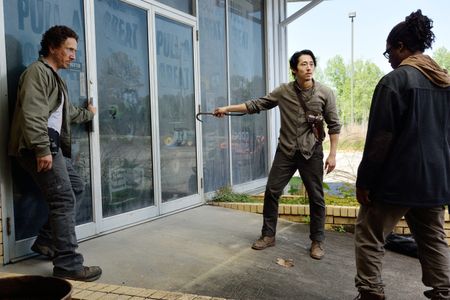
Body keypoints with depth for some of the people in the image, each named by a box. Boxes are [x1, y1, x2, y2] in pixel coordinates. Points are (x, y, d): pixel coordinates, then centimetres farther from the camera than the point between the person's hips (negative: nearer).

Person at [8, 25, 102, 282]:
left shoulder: (56, 77, 25)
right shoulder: (38, 71, -7)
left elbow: (66, 113, 39)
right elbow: (32, 113, -20)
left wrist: (88, 114, 54)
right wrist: (42, 149, -27)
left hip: (53, 145, 11)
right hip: (40, 147, -11)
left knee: (75, 186, 17)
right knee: (64, 200, -13)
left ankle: (47, 241, 20)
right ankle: (68, 264, -8)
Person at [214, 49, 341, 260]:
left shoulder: (325, 93, -4)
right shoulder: (283, 91, 0)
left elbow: (334, 125, -1)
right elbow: (257, 104, 3)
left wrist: (332, 154, -5)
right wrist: (228, 108, -2)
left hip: (312, 153, -2)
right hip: (286, 151, 2)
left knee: (316, 197, 4)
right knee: (271, 191, 3)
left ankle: (317, 241, 19)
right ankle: (268, 235, 19)